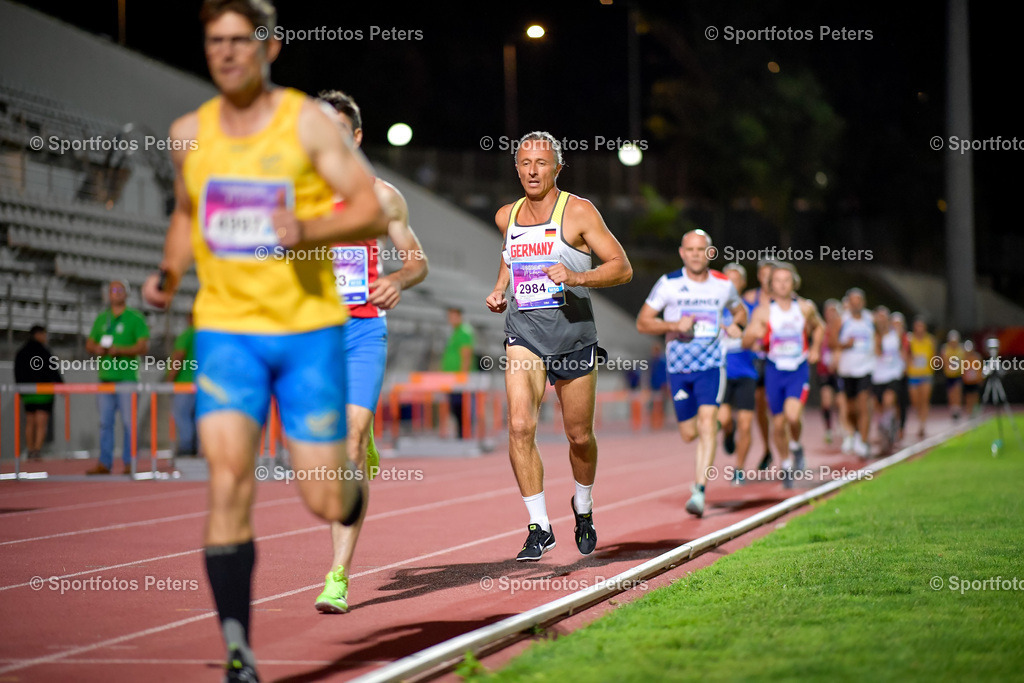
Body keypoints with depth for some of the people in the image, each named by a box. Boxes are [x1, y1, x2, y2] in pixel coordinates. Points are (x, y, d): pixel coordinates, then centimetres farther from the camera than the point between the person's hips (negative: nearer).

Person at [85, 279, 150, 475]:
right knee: (105, 422, 5)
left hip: (126, 376, -5)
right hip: (105, 376, 5)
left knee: (129, 422, -6)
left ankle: (129, 462, -2)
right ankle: (104, 463, 8)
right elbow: (89, 343, 20)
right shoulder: (101, 318, 17)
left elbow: (144, 346, -7)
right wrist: (96, 348, -4)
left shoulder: (135, 318, 1)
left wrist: (119, 350, -18)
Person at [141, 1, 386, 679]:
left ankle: (352, 483, 41)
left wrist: (307, 232, -24)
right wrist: (169, 274, 5)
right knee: (229, 482, -16)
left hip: (309, 325, -2)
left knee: (324, 502, 1)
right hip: (226, 328, 2)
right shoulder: (189, 133, 6)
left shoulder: (308, 122, -5)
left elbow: (374, 213, -7)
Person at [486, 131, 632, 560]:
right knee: (520, 425, -17)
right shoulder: (506, 217, 8)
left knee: (579, 435, 9)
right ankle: (539, 528, -10)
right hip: (523, 334, 2)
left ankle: (583, 507, 38)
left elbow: (622, 268, -7)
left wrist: (575, 277, -22)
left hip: (573, 334, -2)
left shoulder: (578, 212, -5)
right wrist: (499, 290, 11)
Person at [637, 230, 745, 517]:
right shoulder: (668, 283, -3)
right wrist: (675, 325, -17)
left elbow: (740, 310, 23)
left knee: (706, 423, -18)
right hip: (679, 367, 1)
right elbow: (642, 322, -1)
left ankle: (699, 491, -22)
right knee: (689, 433, 8)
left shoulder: (723, 284, 2)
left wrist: (735, 326, -1)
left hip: (711, 366, -1)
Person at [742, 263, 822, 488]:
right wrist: (753, 334, -32)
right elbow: (746, 342, -11)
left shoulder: (806, 308, -2)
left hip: (799, 370, -1)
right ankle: (787, 464, 28)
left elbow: (818, 327, 20)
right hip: (774, 370, 1)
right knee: (778, 424, 6)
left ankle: (796, 446, 9)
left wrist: (815, 349, 7)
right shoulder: (763, 311, -7)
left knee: (792, 415, -23)